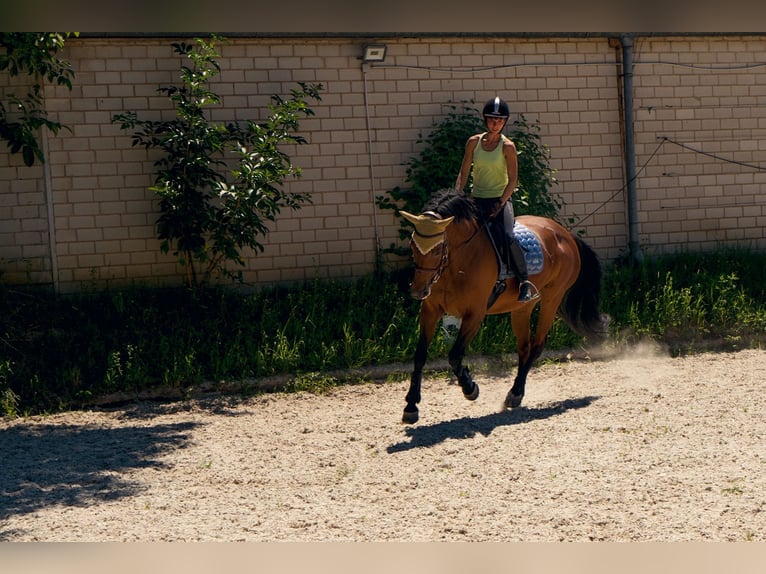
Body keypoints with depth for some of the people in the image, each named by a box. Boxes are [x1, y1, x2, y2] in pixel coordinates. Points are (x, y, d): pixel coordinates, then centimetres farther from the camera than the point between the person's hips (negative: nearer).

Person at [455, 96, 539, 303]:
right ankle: (496, 281, -10)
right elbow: (463, 174, 10)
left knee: (507, 236, -29)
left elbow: (513, 180, -6)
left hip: (500, 200, -4)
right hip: (476, 200, 4)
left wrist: (500, 204, -16)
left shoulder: (507, 146, -3)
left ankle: (525, 282, -15)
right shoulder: (474, 142, 6)